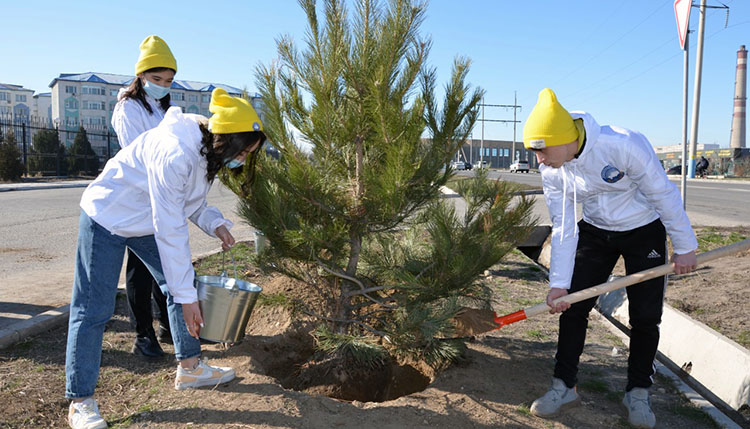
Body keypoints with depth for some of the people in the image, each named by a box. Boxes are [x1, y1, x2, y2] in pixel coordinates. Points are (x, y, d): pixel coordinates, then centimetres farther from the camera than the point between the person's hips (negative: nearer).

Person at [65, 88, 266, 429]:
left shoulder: (207, 150, -8)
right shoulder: (174, 154, -36)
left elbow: (191, 202, 5)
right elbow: (170, 231, -35)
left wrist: (215, 224, -17)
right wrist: (187, 296, -30)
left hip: (145, 221, 9)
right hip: (106, 219, -8)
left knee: (181, 288, 7)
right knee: (93, 309, -4)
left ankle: (190, 368, 21)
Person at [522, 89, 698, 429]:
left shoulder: (624, 145, -32)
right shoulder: (551, 172, -15)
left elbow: (663, 194, -19)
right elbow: (562, 229, -10)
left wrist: (684, 246, -11)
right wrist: (559, 283, -13)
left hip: (644, 232, -3)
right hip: (595, 233, 4)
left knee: (645, 316, 1)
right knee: (572, 307, -1)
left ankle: (638, 393, 21)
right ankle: (564, 387, 12)